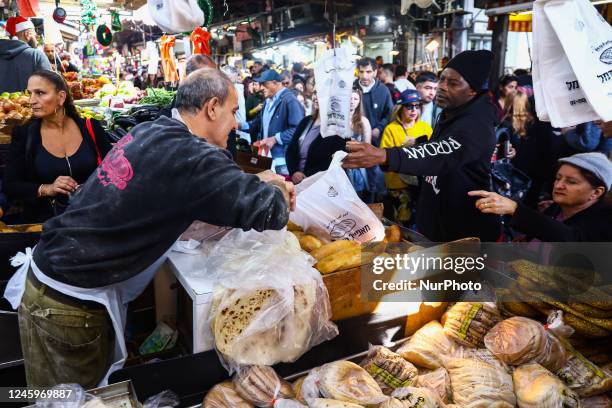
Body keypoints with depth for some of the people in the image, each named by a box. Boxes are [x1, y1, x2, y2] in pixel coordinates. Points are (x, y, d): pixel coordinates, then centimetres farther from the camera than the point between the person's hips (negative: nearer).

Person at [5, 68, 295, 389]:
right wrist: (277, 189, -3)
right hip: (71, 306, -8)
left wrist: (257, 181, 9)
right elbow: (268, 212, -27)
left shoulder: (150, 130, 2)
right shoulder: (192, 154, -24)